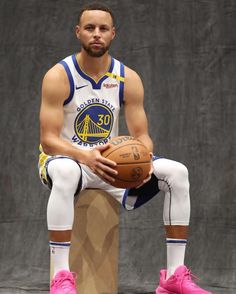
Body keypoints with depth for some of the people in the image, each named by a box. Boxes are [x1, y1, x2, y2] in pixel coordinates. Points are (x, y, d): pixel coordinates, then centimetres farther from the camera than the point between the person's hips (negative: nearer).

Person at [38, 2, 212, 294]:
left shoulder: (128, 79, -1)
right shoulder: (58, 76, -13)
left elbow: (141, 135, -1)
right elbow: (48, 138, -18)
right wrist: (86, 156, -37)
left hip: (110, 161, 5)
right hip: (67, 158, -4)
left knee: (176, 172, -15)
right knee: (66, 172, -42)